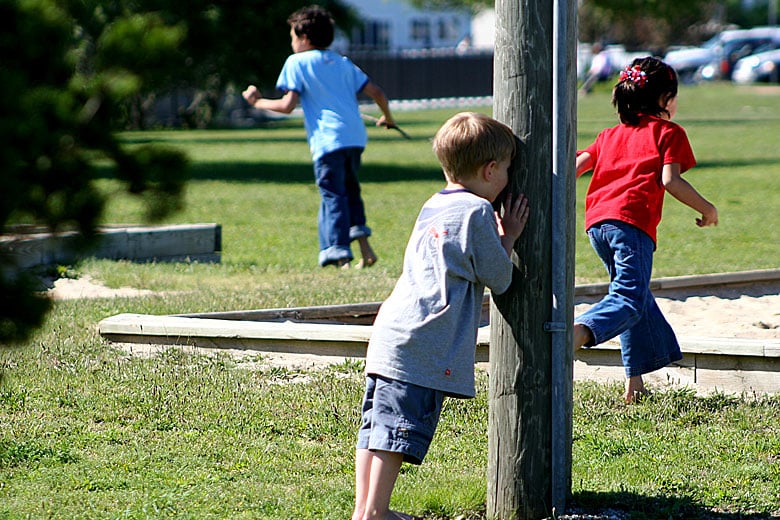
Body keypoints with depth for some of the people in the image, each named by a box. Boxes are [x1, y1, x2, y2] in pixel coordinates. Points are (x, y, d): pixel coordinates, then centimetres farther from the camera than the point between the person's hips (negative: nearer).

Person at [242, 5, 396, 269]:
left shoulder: (297, 62, 4)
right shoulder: (344, 63, 20)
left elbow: (287, 105, -5)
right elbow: (377, 93, 16)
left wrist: (257, 102, 11)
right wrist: (387, 118, 34)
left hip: (327, 140, -5)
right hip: (355, 137, 5)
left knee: (332, 197, -4)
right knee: (350, 190, 21)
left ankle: (339, 254, -11)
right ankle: (363, 242, 7)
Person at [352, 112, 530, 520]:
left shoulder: (432, 208, 20)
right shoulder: (477, 211, -6)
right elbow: (498, 279, -1)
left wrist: (497, 236, 28)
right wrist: (509, 237, 12)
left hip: (388, 333, 9)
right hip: (423, 345, -9)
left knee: (378, 425, 10)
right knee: (399, 431, -10)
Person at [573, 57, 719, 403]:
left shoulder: (611, 135, 28)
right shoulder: (669, 133, 11)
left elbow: (575, 165, 18)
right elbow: (670, 180, -3)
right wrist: (707, 209, 7)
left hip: (597, 220, 7)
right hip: (632, 221, -7)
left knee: (634, 293, 22)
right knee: (629, 299, -15)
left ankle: (634, 382, 20)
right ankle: (578, 333, -45)